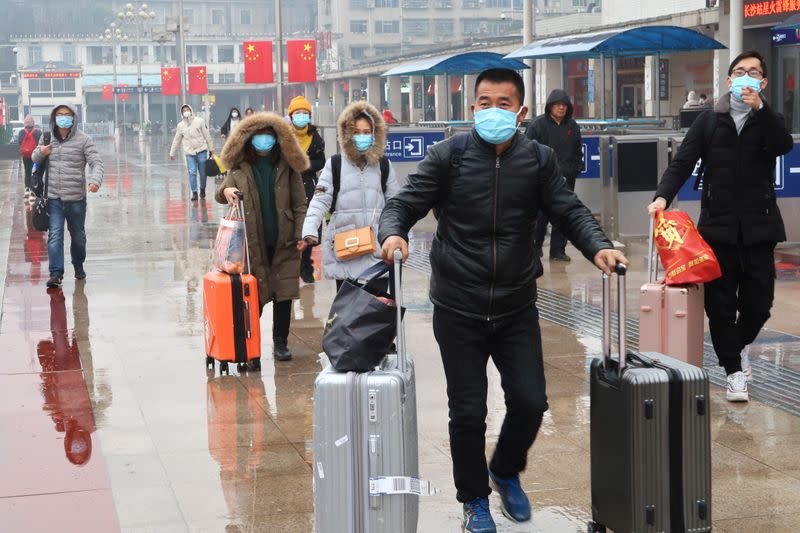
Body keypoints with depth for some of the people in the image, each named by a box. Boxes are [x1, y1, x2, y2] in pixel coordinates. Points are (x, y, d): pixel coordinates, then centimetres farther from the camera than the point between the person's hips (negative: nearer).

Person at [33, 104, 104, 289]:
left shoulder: (83, 139, -5)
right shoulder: (47, 138, 6)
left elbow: (97, 163, -11)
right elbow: (35, 159, 20)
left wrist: (95, 180, -31)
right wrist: (41, 153, -5)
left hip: (76, 198, -1)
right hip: (53, 198, 1)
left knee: (78, 236, 15)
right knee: (55, 236, -9)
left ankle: (78, 265, 37)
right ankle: (56, 273, -8)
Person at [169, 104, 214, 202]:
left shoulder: (199, 121, 1)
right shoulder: (180, 125, 7)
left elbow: (207, 135, 3)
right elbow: (176, 140, 14)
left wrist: (211, 148, 3)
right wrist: (172, 152, 17)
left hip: (201, 151, -1)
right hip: (189, 153, 1)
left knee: (203, 173, 5)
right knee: (192, 172, -9)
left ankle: (202, 189, 26)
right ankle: (194, 193, -4)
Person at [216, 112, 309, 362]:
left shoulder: (288, 167, 3)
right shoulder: (239, 168, 4)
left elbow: (299, 204, 4)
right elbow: (220, 194, 9)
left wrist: (300, 234, -5)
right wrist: (226, 192, -15)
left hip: (284, 243, 0)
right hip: (252, 243, 0)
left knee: (283, 294, 3)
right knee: (254, 294, 3)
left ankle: (280, 342, 13)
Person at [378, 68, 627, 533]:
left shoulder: (539, 160, -1)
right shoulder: (448, 156, -6)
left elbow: (569, 212, -2)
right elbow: (404, 204, -6)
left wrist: (599, 247, -21)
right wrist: (393, 233, -28)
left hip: (518, 307, 2)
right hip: (458, 310, -2)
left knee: (530, 402, 3)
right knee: (468, 412, 5)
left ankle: (506, 472, 35)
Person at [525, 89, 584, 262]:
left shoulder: (573, 126, 11)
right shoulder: (538, 124, -4)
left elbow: (578, 151, 19)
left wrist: (575, 169, 9)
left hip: (566, 179, 4)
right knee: (540, 215, -3)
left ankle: (558, 250, 10)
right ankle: (535, 246, 16)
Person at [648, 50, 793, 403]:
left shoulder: (768, 121, 7)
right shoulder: (709, 121, 5)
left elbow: (784, 146, -15)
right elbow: (682, 164, -2)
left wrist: (759, 107, -27)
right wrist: (663, 196, -18)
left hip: (758, 228, 1)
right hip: (718, 227, 0)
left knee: (759, 302, 4)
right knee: (720, 303, -1)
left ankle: (740, 346, 34)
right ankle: (734, 371, 10)